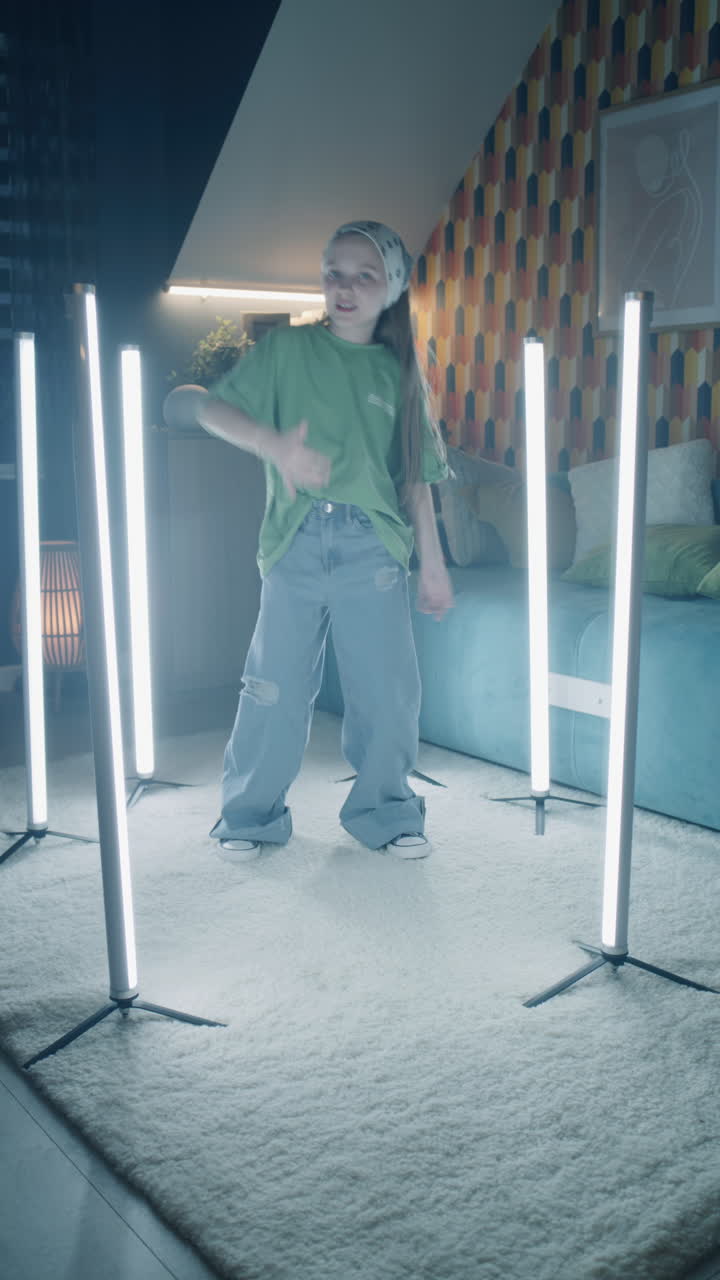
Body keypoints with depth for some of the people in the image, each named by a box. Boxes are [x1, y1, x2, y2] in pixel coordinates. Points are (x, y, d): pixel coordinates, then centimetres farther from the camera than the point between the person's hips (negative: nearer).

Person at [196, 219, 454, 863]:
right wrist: (274, 443, -19)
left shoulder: (398, 370, 13)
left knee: (387, 686, 1)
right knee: (277, 684, 1)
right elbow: (215, 408, -1)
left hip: (374, 546, 2)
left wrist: (433, 561, 10)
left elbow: (415, 478, 13)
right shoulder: (286, 348, 8)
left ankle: (386, 810, 20)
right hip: (297, 538, -1)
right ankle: (250, 815, 18)